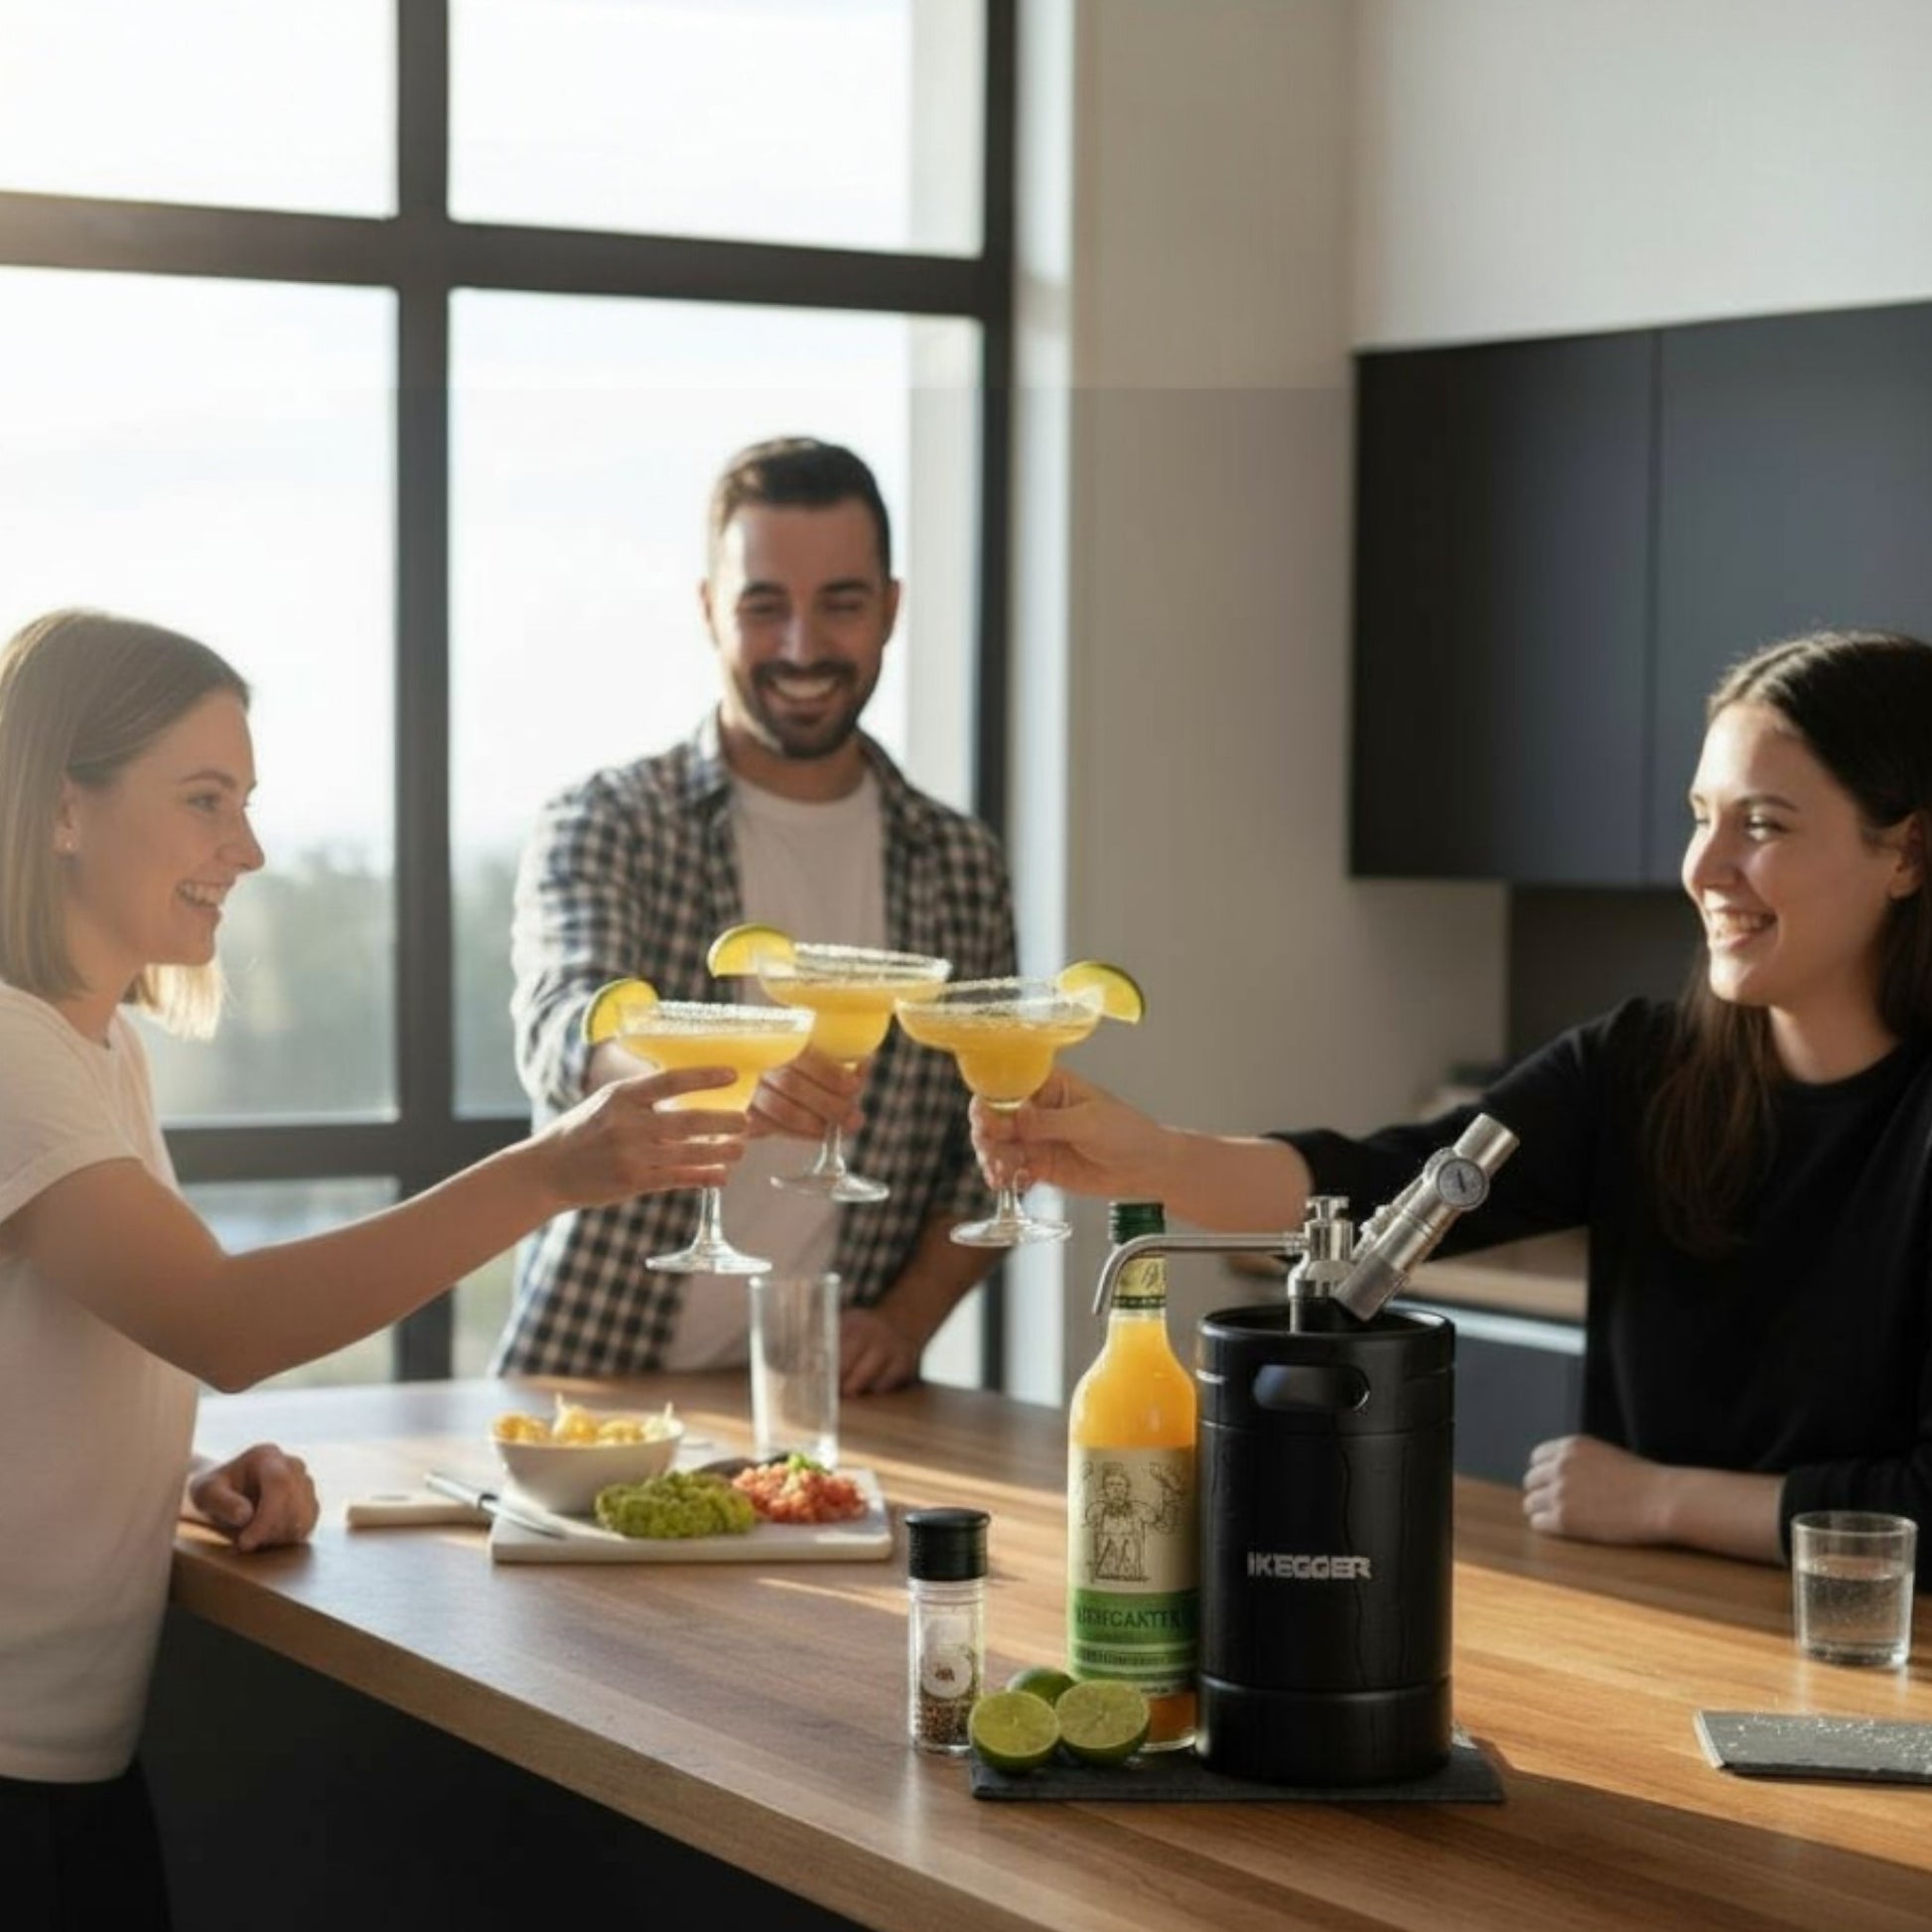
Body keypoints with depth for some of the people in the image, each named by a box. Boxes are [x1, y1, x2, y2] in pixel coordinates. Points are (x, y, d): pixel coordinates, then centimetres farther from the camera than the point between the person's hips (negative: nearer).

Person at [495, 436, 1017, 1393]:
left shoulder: (961, 866, 10)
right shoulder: (603, 824, -1)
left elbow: (988, 1151, 14)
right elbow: (562, 1035, -19)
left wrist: (904, 1321, -4)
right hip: (593, 1382, -2)